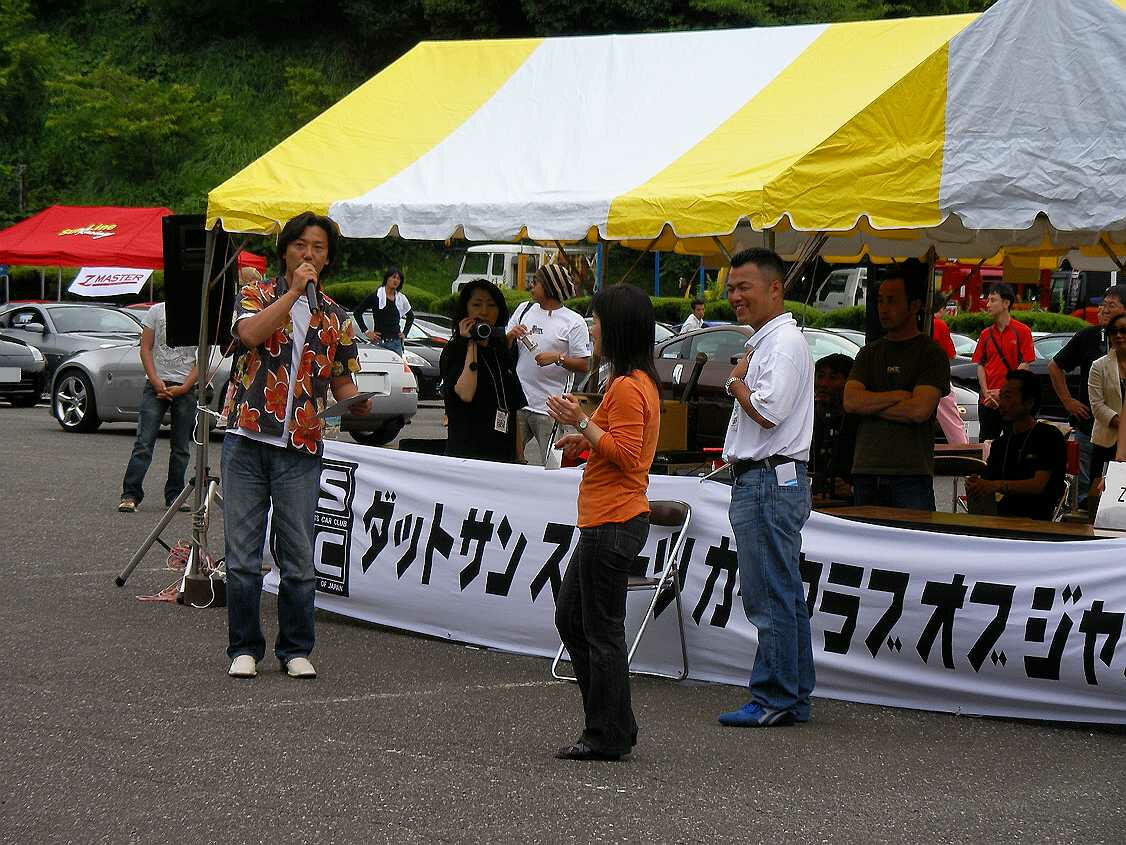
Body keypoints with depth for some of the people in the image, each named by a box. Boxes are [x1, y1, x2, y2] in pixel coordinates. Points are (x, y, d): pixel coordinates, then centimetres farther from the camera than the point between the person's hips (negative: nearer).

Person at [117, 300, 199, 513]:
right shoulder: (157, 312, 5)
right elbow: (145, 348, 3)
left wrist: (183, 388, -9)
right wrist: (156, 381, -9)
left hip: (185, 388, 1)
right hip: (156, 384, -1)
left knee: (181, 446, 5)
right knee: (144, 442, -8)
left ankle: (174, 495, 15)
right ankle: (130, 495, -9)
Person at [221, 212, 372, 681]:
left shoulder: (336, 318, 13)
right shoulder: (256, 295, 5)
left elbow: (342, 381, 15)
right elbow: (250, 334, -16)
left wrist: (358, 402, -6)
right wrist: (294, 291, -15)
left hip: (301, 449, 2)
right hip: (247, 442, -2)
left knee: (299, 559, 3)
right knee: (242, 556, 1)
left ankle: (295, 649, 15)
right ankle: (244, 647, 12)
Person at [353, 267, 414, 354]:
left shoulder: (401, 298, 11)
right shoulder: (375, 297, -2)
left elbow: (411, 316, 29)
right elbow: (357, 312, 2)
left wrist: (404, 333, 18)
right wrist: (366, 331, -2)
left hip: (396, 343, 4)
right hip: (379, 343, -4)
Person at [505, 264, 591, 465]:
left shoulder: (574, 322, -3)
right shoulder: (524, 310, 13)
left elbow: (584, 365, -5)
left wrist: (558, 358, -19)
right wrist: (511, 335, -4)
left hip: (549, 409, -5)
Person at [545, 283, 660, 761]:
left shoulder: (628, 388, -17)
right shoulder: (641, 382, 16)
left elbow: (626, 454, -21)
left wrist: (582, 422, -21)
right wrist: (585, 441, 12)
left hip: (613, 524, -11)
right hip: (606, 523, 11)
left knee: (601, 631, -5)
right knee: (570, 618, 16)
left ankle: (607, 737, 2)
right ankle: (615, 726, 19)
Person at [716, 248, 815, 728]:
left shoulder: (785, 342, -13)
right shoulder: (762, 342, 19)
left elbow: (768, 412, -21)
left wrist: (734, 378, -7)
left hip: (770, 481, -11)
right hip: (757, 479, 11)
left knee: (770, 598, -8)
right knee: (785, 596, 12)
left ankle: (773, 700, -6)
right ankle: (794, 698, 17)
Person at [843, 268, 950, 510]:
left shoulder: (932, 354, 1)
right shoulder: (869, 353, 17)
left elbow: (920, 410, -12)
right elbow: (850, 401, 2)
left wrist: (870, 404, -2)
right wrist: (898, 396, -7)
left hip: (911, 474, -5)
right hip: (866, 470, 5)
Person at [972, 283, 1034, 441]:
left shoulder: (1022, 331, -2)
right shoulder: (986, 334, 12)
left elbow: (1025, 365, -7)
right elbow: (980, 365, 10)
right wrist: (986, 393, -5)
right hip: (988, 402, 5)